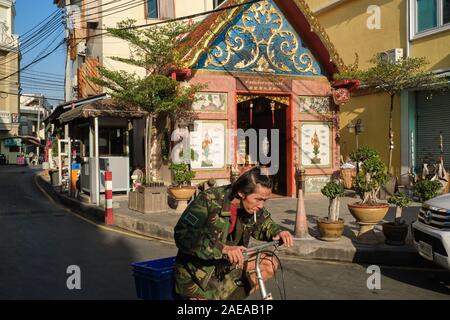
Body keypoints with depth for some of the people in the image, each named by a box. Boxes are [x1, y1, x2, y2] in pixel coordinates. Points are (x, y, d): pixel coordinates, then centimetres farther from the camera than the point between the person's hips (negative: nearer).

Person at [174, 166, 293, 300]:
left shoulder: (252, 207, -10)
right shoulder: (208, 200, -27)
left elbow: (263, 223, 11)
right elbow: (182, 235, -35)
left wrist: (277, 232, -12)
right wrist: (223, 248, -45)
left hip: (227, 267, 6)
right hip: (197, 276, -5)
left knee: (269, 264, -9)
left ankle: (224, 295, -4)